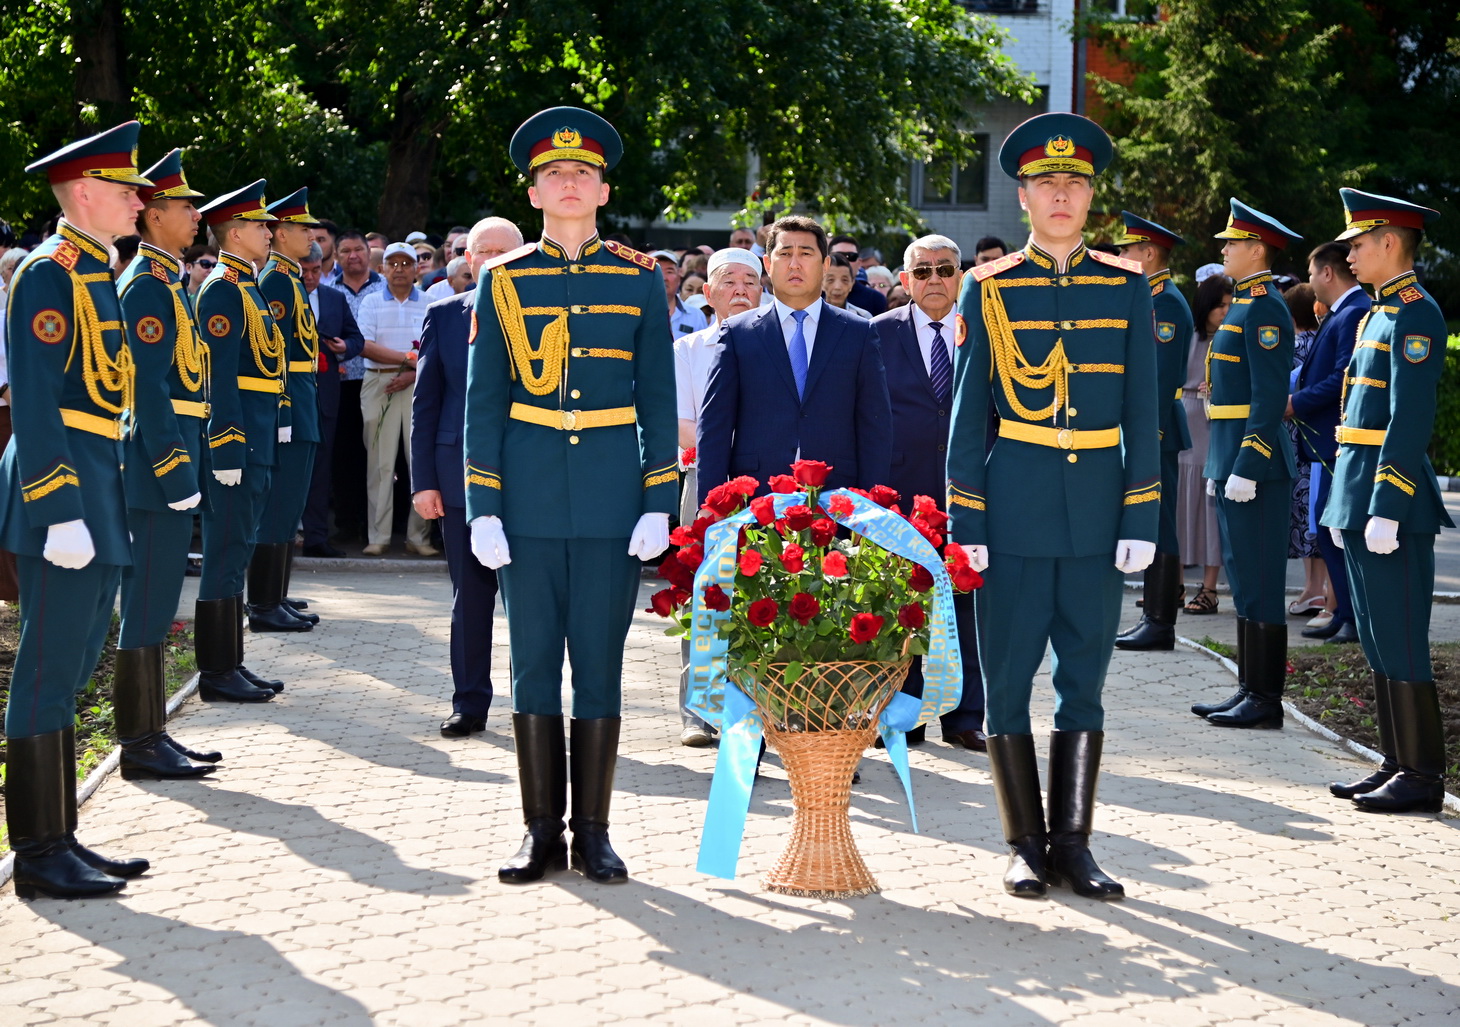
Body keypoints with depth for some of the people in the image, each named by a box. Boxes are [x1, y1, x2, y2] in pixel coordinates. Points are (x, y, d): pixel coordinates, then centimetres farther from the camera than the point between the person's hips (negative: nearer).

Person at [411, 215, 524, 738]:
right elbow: (424, 402, 7)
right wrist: (423, 480, 1)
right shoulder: (443, 316, 8)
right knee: (470, 596, 8)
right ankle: (469, 704, 19)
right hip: (461, 475, 2)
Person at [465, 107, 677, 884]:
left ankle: (592, 832, 13)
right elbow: (483, 402, 5)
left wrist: (660, 502, -3)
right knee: (534, 661, 4)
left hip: (611, 495, 0)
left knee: (601, 660, 3)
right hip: (530, 496, 0)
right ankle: (542, 831, 13)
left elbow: (659, 400, 5)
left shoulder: (640, 279, 5)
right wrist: (482, 508, -2)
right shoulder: (503, 281, 5)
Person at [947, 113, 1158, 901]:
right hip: (1014, 506, -1)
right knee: (1007, 678, 2)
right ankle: (1025, 845, 13)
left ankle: (1072, 843, 15)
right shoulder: (989, 288, 2)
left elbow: (1142, 412, 6)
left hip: (1097, 512, 2)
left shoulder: (1126, 287, 7)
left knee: (1085, 678, 6)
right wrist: (964, 524, -3)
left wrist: (1142, 518, -1)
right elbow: (966, 412, 3)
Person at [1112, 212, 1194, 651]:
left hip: (1155, 432, -10)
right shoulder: (1149, 299, 18)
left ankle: (1161, 625, -3)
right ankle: (1155, 617, 16)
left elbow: (1163, 378, -20)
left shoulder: (1167, 302, -13)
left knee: (1158, 526, -6)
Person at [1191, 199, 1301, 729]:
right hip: (1233, 459, 11)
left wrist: (1246, 467, -23)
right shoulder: (1244, 304, 18)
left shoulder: (1264, 308, -13)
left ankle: (1266, 700, 0)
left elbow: (1271, 397, -20)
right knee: (1243, 578, 13)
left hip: (1254, 461, -11)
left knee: (1259, 580, -6)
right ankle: (1249, 689, 20)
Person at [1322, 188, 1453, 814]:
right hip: (1361, 498, 10)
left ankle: (1423, 778, 1)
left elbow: (1411, 419, -19)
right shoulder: (1380, 312, 18)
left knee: (1398, 641, -6)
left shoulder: (1414, 314, -12)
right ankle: (1398, 764, 19)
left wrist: (1385, 509, -23)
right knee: (1377, 640, 12)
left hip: (1390, 501, -10)